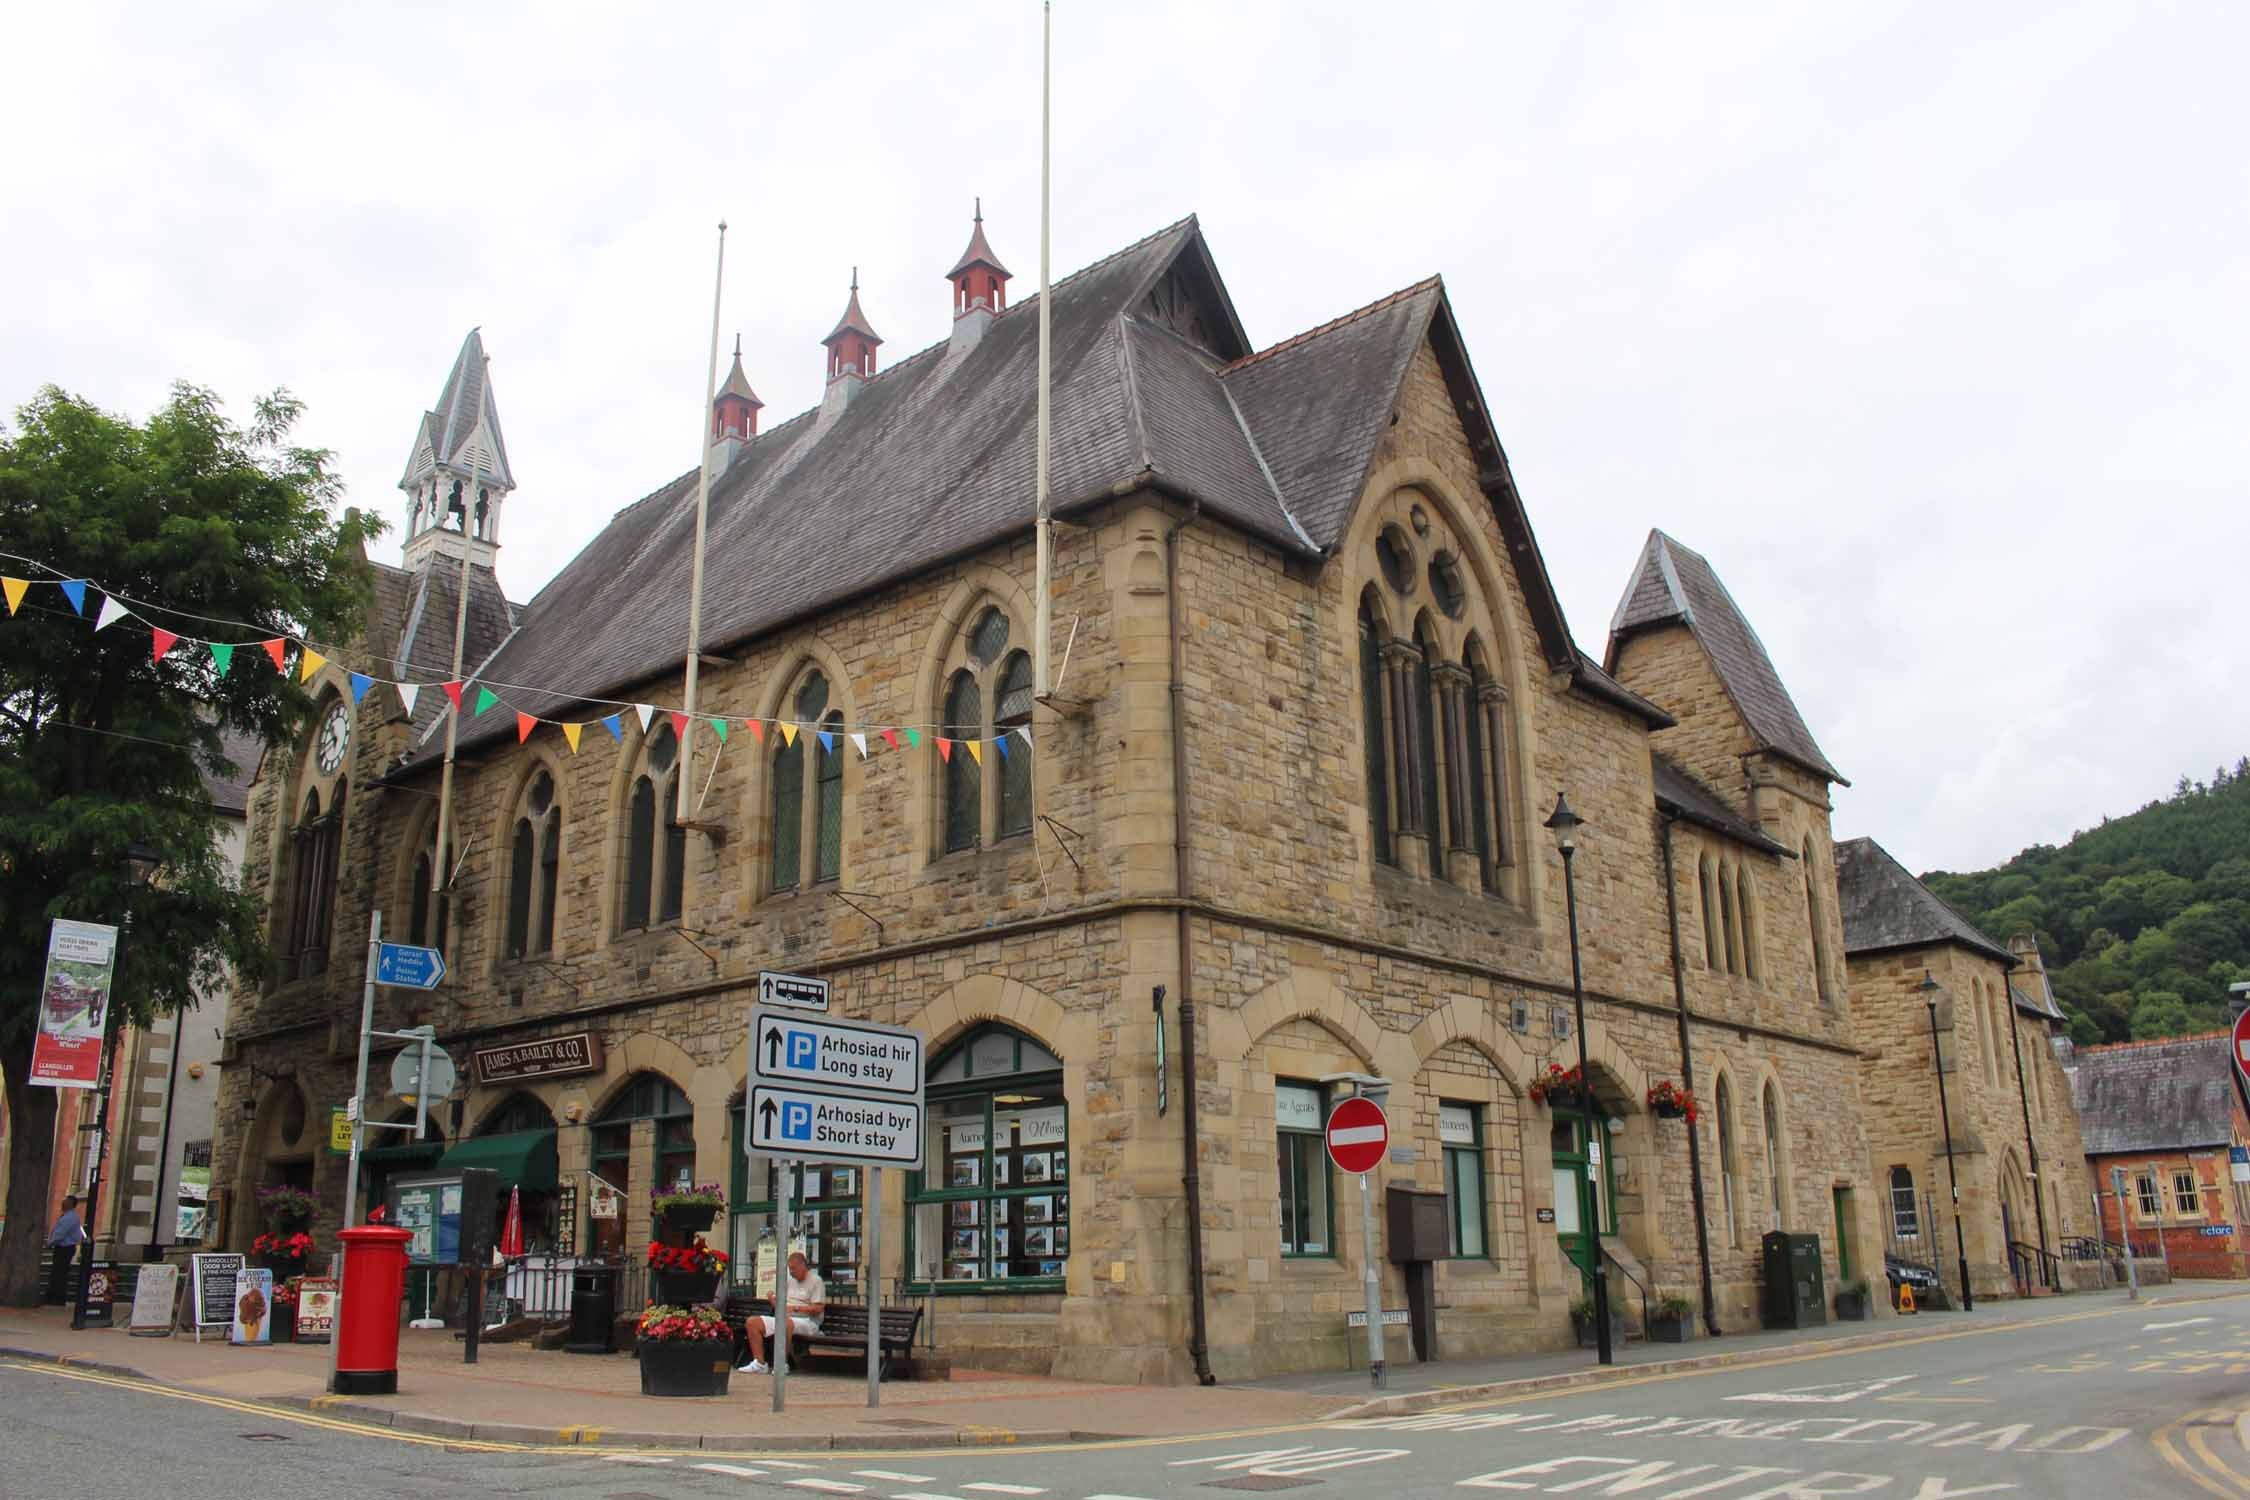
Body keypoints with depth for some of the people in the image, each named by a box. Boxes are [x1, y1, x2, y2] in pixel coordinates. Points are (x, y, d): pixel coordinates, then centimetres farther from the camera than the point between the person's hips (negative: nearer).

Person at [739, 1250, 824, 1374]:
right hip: (785, 1318, 8)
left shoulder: (816, 1281, 0)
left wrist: (795, 1308, -16)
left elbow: (818, 1308, -11)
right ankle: (759, 1363, -12)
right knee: (752, 1322, -8)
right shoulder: (790, 1281, 23)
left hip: (806, 1321, -8)